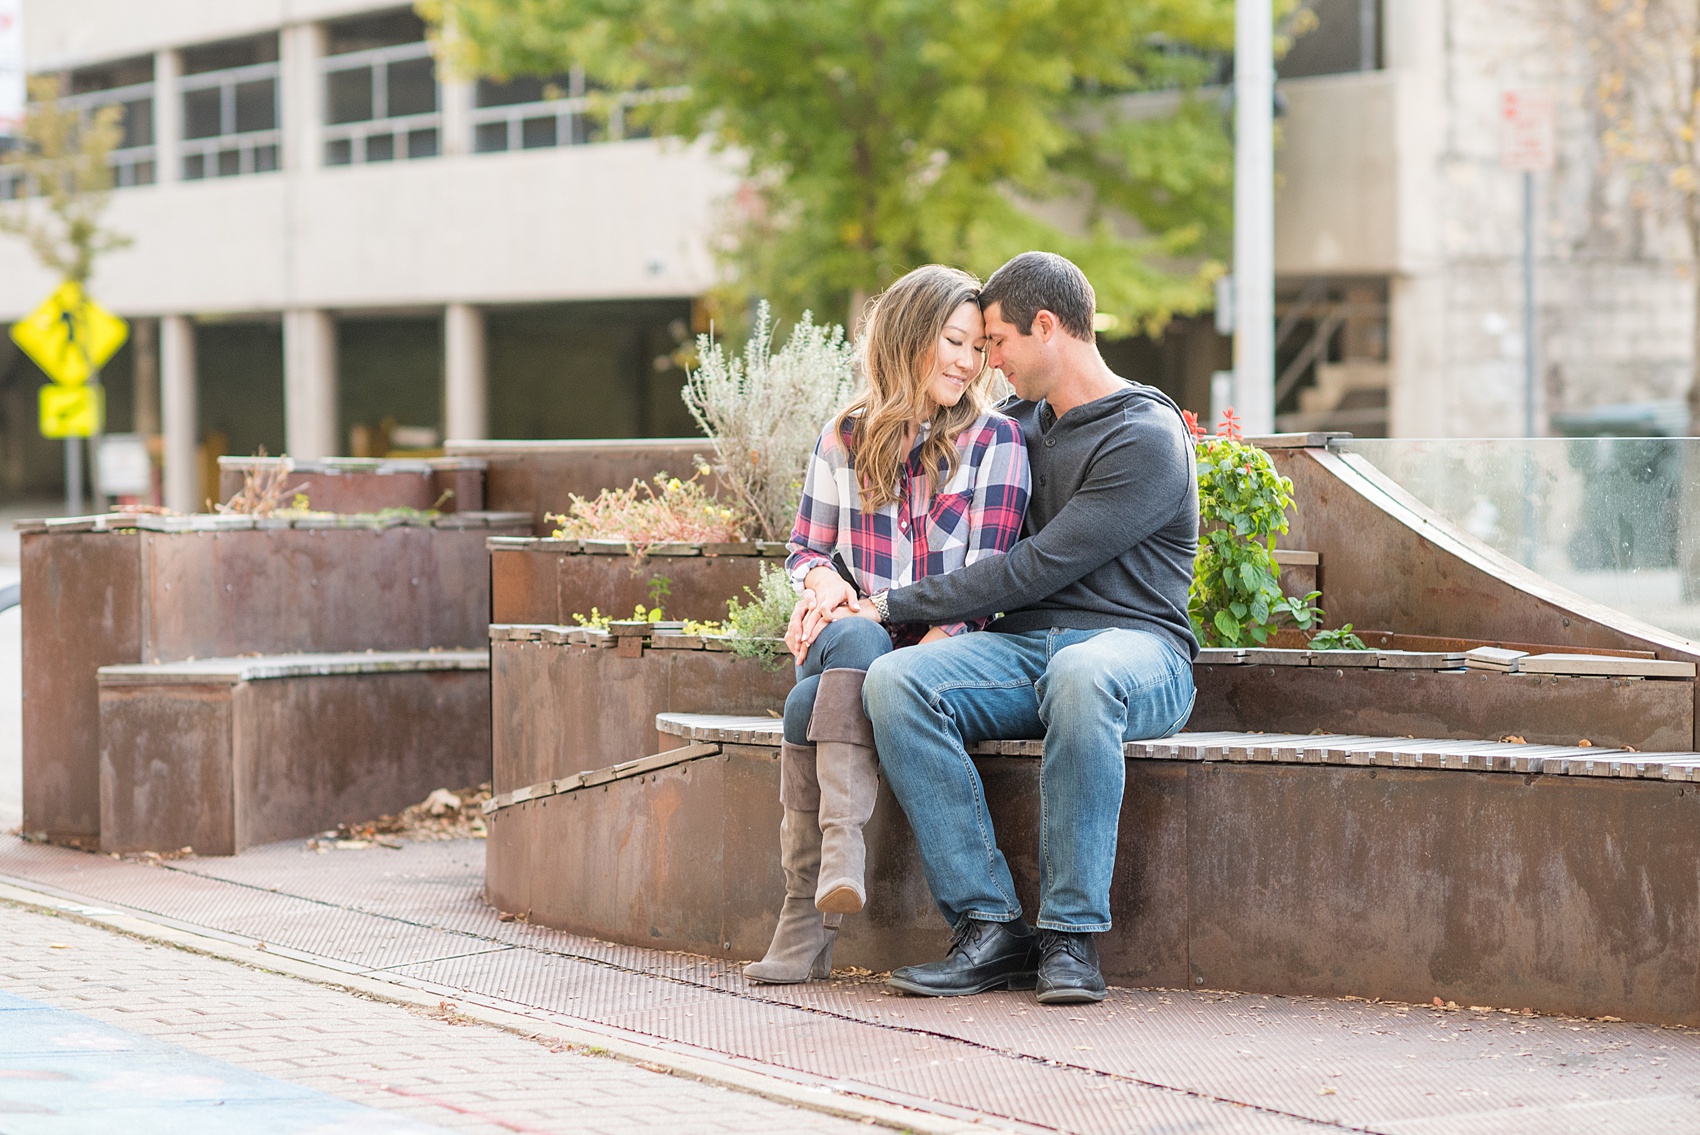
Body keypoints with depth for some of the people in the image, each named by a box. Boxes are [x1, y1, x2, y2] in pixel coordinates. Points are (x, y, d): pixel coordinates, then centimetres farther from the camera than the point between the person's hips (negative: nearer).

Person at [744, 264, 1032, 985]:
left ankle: (808, 916, -40)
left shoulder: (995, 441, 3)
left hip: (948, 650, -2)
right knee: (856, 639, -36)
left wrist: (918, 654, -20)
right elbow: (806, 551, 17)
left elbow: (986, 578, -6)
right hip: (852, 650, 3)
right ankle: (840, 846, -46)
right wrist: (827, 587, -8)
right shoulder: (845, 438, 12)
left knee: (812, 701, -33)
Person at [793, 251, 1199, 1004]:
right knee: (894, 680, -25)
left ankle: (1071, 935, -34)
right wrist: (835, 581, 7)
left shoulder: (1147, 439, -7)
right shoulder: (1021, 425, 19)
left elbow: (1035, 569, -13)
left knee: (1081, 674, -43)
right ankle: (989, 928, -25)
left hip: (1135, 645, -6)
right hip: (1024, 649, 6)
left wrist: (889, 606, -11)